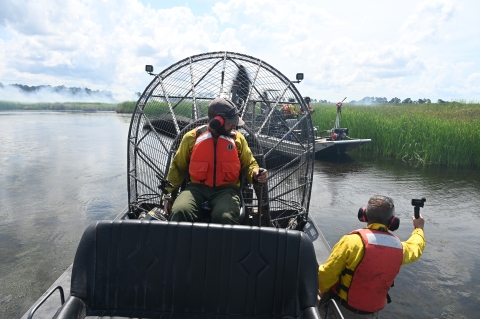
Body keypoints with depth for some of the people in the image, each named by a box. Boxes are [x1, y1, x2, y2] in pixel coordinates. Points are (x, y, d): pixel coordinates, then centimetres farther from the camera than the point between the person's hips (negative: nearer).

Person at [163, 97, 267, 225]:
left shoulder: (238, 138, 6)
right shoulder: (192, 137, 3)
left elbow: (249, 164, 17)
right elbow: (178, 167, 13)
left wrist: (255, 175, -7)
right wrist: (168, 194, 10)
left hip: (226, 189, 0)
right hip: (197, 188, 0)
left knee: (225, 217, -32)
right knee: (179, 212, -30)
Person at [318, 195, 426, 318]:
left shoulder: (352, 241, -25)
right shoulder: (399, 247, -7)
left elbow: (327, 274, -21)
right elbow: (415, 248, 18)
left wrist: (322, 290, 0)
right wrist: (419, 228, 38)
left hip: (340, 308, -5)